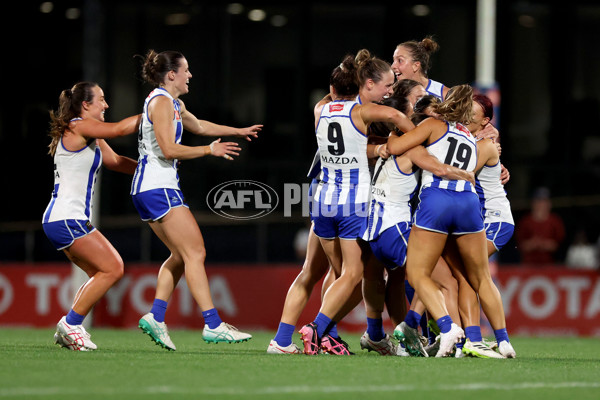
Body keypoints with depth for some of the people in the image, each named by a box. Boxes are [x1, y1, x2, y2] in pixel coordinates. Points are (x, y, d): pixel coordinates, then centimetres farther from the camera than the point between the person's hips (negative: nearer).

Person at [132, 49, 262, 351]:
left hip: (148, 190, 11)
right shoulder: (161, 102, -12)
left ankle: (155, 317, 7)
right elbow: (169, 149, -19)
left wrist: (239, 131, 42)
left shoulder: (174, 103, 20)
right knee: (195, 252, -12)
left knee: (180, 255, 12)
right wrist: (210, 150, -11)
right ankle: (213, 325, -15)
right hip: (158, 187, -11)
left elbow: (198, 126, 37)